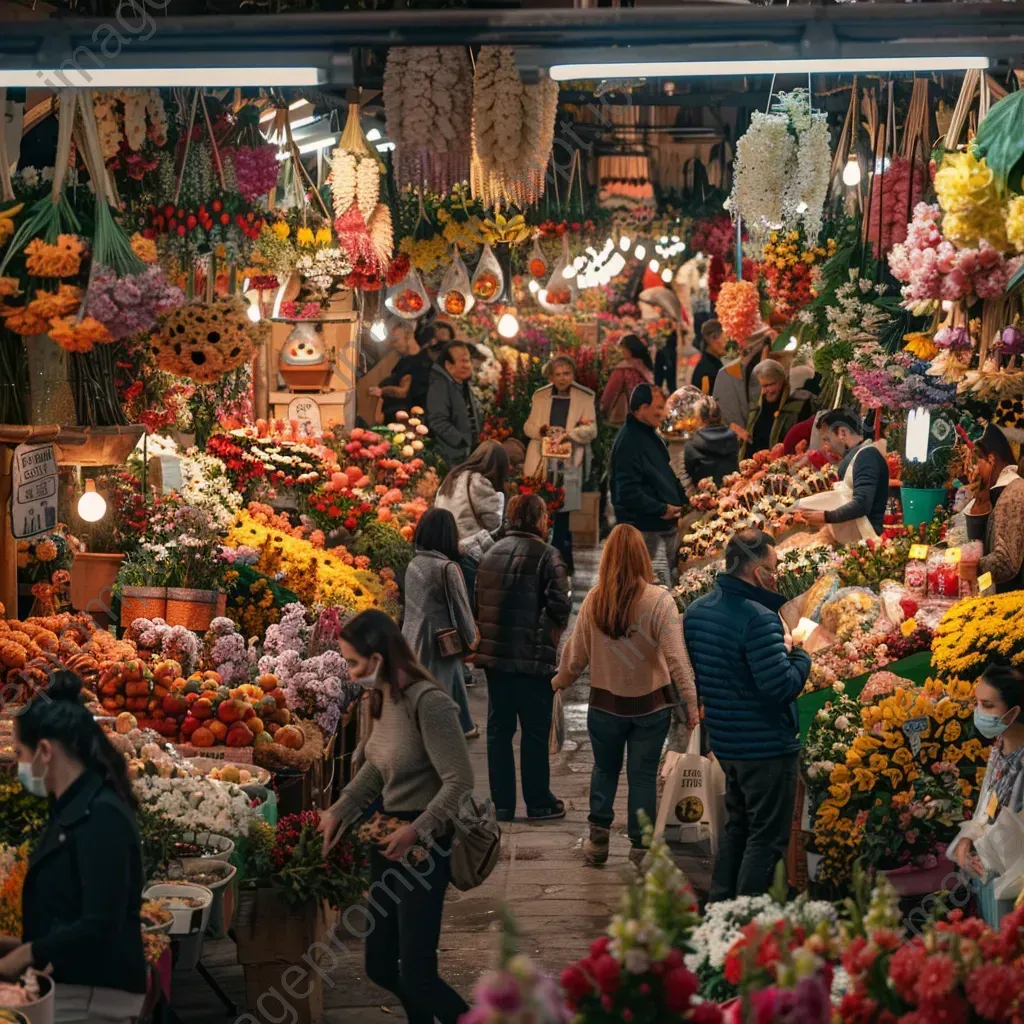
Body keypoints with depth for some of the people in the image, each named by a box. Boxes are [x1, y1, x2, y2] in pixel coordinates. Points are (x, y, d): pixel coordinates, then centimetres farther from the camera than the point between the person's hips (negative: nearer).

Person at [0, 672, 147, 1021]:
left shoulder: (100, 816, -16)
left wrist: (29, 954, -10)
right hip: (69, 987, 9)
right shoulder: (72, 811, 13)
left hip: (94, 995, -9)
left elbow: (101, 924, -22)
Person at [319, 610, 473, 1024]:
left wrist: (416, 831, -27)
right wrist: (338, 810, 9)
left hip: (423, 845, -9)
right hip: (390, 836, 9)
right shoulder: (383, 698, 4)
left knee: (416, 976, -6)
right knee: (381, 968, 16)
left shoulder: (428, 702, -23)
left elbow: (460, 780, -23)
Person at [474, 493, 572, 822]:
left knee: (499, 730, 11)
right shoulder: (546, 555, -10)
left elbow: (477, 603, 11)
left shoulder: (491, 554, 8)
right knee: (535, 732, 4)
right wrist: (552, 633, 3)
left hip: (494, 655, 5)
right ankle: (539, 803, 11)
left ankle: (502, 804, 14)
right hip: (534, 658, -5)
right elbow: (560, 606, -16)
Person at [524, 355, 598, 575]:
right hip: (541, 463, 2)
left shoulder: (585, 398, 5)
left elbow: (591, 430, -3)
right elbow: (528, 427, 12)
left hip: (568, 464, -2)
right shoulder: (539, 396, 14)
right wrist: (542, 430, -10)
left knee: (561, 514, -1)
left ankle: (562, 564, 8)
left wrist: (569, 433, -21)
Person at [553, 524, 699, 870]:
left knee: (605, 768, 21)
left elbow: (575, 653, 2)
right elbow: (676, 658, -17)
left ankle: (598, 840, 24)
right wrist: (690, 704, -12)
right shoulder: (659, 601, -16)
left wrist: (560, 681, 21)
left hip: (605, 703, 2)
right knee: (643, 775, 9)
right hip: (651, 704, -2)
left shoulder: (594, 601, -8)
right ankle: (641, 847, 15)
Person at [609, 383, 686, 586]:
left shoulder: (652, 435, 15)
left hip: (666, 525, 10)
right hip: (646, 530, -10)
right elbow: (627, 492, -24)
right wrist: (662, 510, -20)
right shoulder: (628, 441, -17)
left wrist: (681, 500, 9)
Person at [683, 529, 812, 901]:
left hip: (724, 741, 8)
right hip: (766, 745, -8)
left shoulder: (696, 612, 4)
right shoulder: (759, 619, -24)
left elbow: (693, 675, 15)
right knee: (767, 837, 2)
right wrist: (800, 656, -8)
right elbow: (781, 687, -25)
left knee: (737, 826, 23)